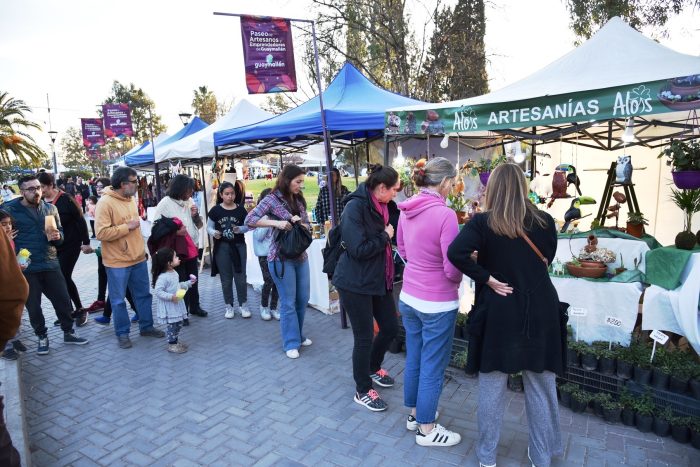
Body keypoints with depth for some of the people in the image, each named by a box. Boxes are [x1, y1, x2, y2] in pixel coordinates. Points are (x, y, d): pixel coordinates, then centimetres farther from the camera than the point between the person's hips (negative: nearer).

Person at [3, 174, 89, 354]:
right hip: (26, 268, -3)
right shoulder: (10, 210, -5)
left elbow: (60, 233, 13)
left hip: (51, 265, 3)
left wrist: (57, 236, -11)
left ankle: (68, 333, 24)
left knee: (63, 300, 7)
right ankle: (42, 337, 27)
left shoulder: (50, 208, 6)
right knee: (33, 306, 9)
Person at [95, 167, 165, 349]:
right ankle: (122, 333, 21)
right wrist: (127, 227, -21)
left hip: (138, 258, 7)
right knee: (118, 300, 6)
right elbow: (101, 233, -24)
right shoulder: (105, 203, -16)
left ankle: (146, 326, 29)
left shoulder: (130, 199, 8)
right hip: (117, 262, -7)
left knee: (144, 294, 15)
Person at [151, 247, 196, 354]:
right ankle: (171, 345, 13)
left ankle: (176, 341, 32)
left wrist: (188, 283, 14)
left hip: (177, 304, 9)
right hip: (169, 306, -9)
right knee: (172, 325, -1)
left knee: (178, 324, 17)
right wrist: (171, 297, -30)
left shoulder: (174, 273, 6)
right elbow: (158, 291, -26)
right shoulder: (162, 277, -24)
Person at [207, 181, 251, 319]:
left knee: (240, 277, 4)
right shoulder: (215, 210, -3)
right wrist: (214, 233, -18)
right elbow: (209, 227, 3)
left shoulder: (240, 209, -1)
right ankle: (229, 306, 22)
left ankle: (243, 305, 18)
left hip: (239, 246, 0)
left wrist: (240, 229, -17)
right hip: (222, 247, 0)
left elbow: (248, 226, 4)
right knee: (226, 279, 9)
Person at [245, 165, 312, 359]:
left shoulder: (299, 200, 8)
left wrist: (299, 223, -11)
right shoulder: (272, 199, -9)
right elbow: (249, 220, -14)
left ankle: (298, 335, 32)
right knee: (288, 302, 2)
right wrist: (276, 222, -23)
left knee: (303, 299, 14)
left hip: (301, 256, 6)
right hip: (281, 258, -6)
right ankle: (291, 343, 15)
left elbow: (308, 226, 12)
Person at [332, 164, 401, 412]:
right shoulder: (355, 207, -20)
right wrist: (385, 236, -15)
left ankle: (373, 368, 43)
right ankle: (363, 391, 24)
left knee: (390, 327, 17)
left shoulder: (380, 207, 7)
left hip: (379, 279, 9)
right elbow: (359, 249, -27)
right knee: (364, 337, 3)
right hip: (356, 283, -9)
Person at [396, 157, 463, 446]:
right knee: (433, 366, 9)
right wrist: (456, 280, 0)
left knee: (413, 358, 21)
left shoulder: (406, 210, 0)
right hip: (437, 304, -7)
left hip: (409, 297, 7)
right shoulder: (445, 214, -22)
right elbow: (453, 268, -20)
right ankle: (426, 430, 27)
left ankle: (415, 414, 40)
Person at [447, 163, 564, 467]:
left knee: (492, 386, 13)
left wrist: (487, 278, -16)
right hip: (540, 312, 3)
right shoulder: (545, 221, -2)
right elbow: (546, 259, 13)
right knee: (541, 386, 17)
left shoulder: (482, 222, -12)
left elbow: (456, 252, -27)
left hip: (498, 313, -2)